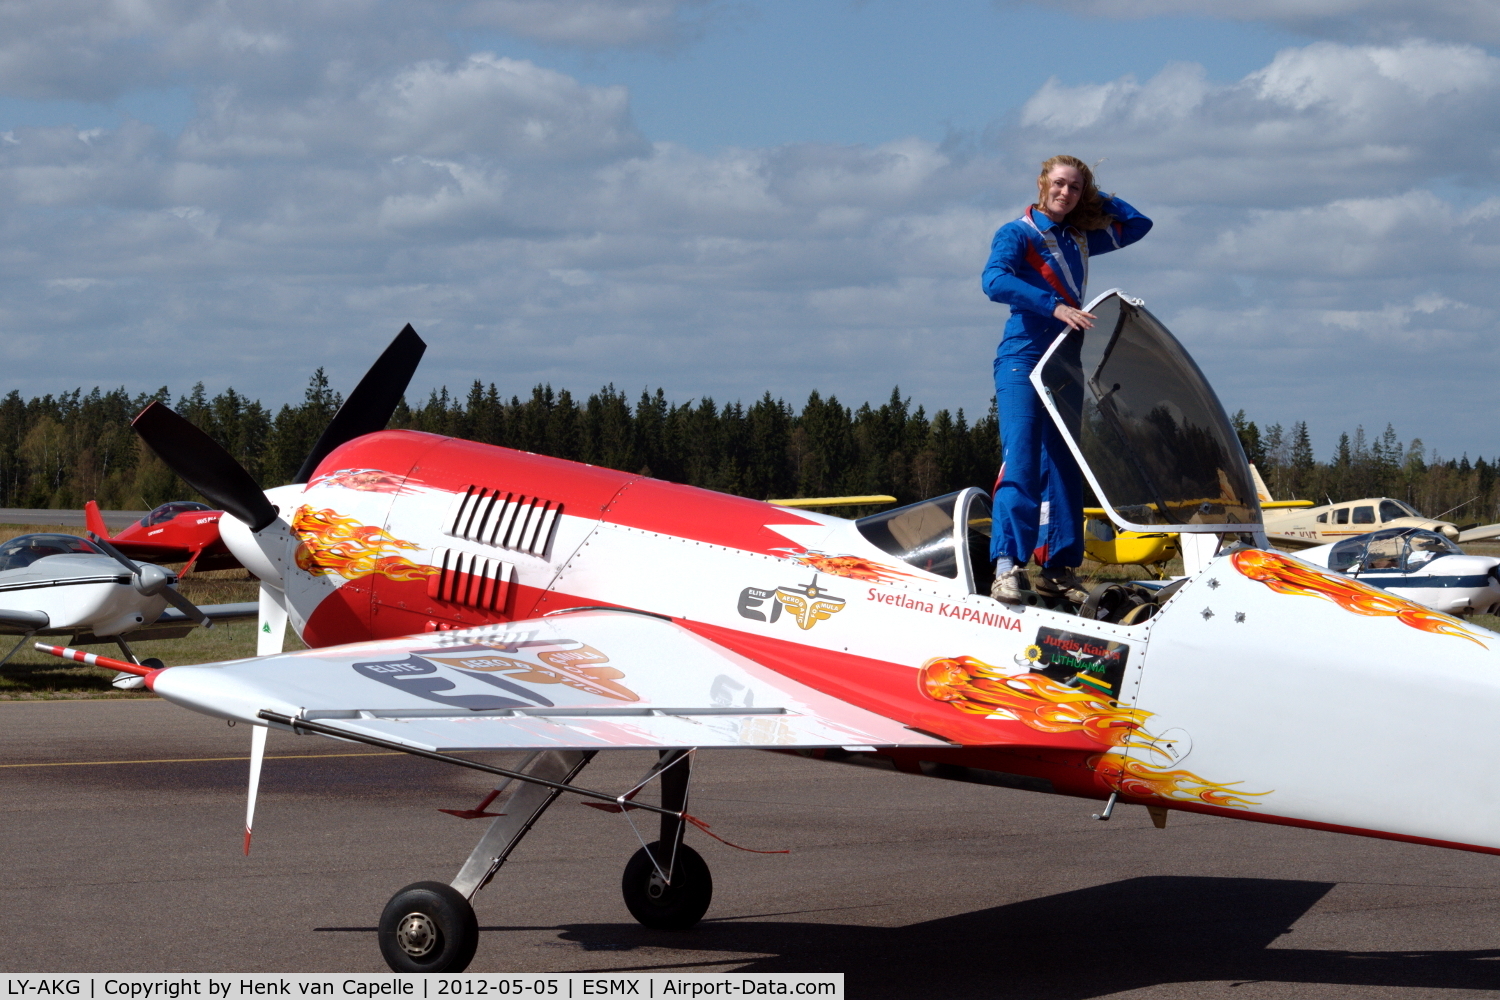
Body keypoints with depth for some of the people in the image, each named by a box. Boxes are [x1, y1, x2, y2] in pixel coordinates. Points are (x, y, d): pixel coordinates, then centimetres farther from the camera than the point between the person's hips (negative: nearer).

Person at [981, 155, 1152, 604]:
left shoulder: (1080, 240, 17)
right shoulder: (1017, 233, -1)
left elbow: (1137, 225, 28)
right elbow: (994, 281, -19)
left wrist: (1097, 197, 20)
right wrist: (1055, 306, -26)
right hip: (1022, 359, -6)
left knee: (1064, 465, 4)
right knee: (1021, 459, -17)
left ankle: (1059, 567, 7)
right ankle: (1007, 566, -23)